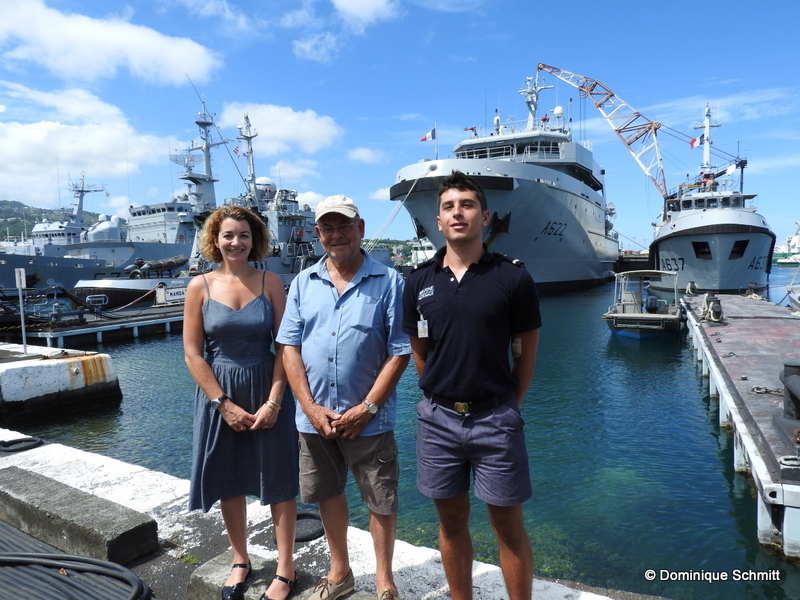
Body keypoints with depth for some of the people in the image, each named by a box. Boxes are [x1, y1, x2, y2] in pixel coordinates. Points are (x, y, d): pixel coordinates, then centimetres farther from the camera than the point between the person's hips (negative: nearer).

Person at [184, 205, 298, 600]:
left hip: (267, 392, -1)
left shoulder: (270, 282, -3)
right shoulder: (200, 287, -1)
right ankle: (240, 561, 36)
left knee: (278, 480, 6)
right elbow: (192, 353, -3)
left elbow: (284, 346, -5)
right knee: (228, 481, 14)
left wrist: (273, 401, -12)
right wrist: (225, 404, -9)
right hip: (219, 394, 1)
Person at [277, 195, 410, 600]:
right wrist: (311, 408, -7)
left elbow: (399, 353, -9)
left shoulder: (388, 282, -6)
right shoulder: (303, 283, 4)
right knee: (328, 495, 19)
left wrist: (366, 409, -13)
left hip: (369, 419, -3)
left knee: (381, 501, 10)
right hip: (315, 417, 4)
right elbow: (289, 347, 2)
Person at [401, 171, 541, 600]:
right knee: (452, 521, 17)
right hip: (438, 418, 3)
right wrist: (439, 397, 8)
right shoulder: (419, 281, 1)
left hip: (495, 419, -2)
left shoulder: (513, 278, -7)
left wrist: (507, 405, 4)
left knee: (508, 526, 10)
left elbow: (526, 352, 1)